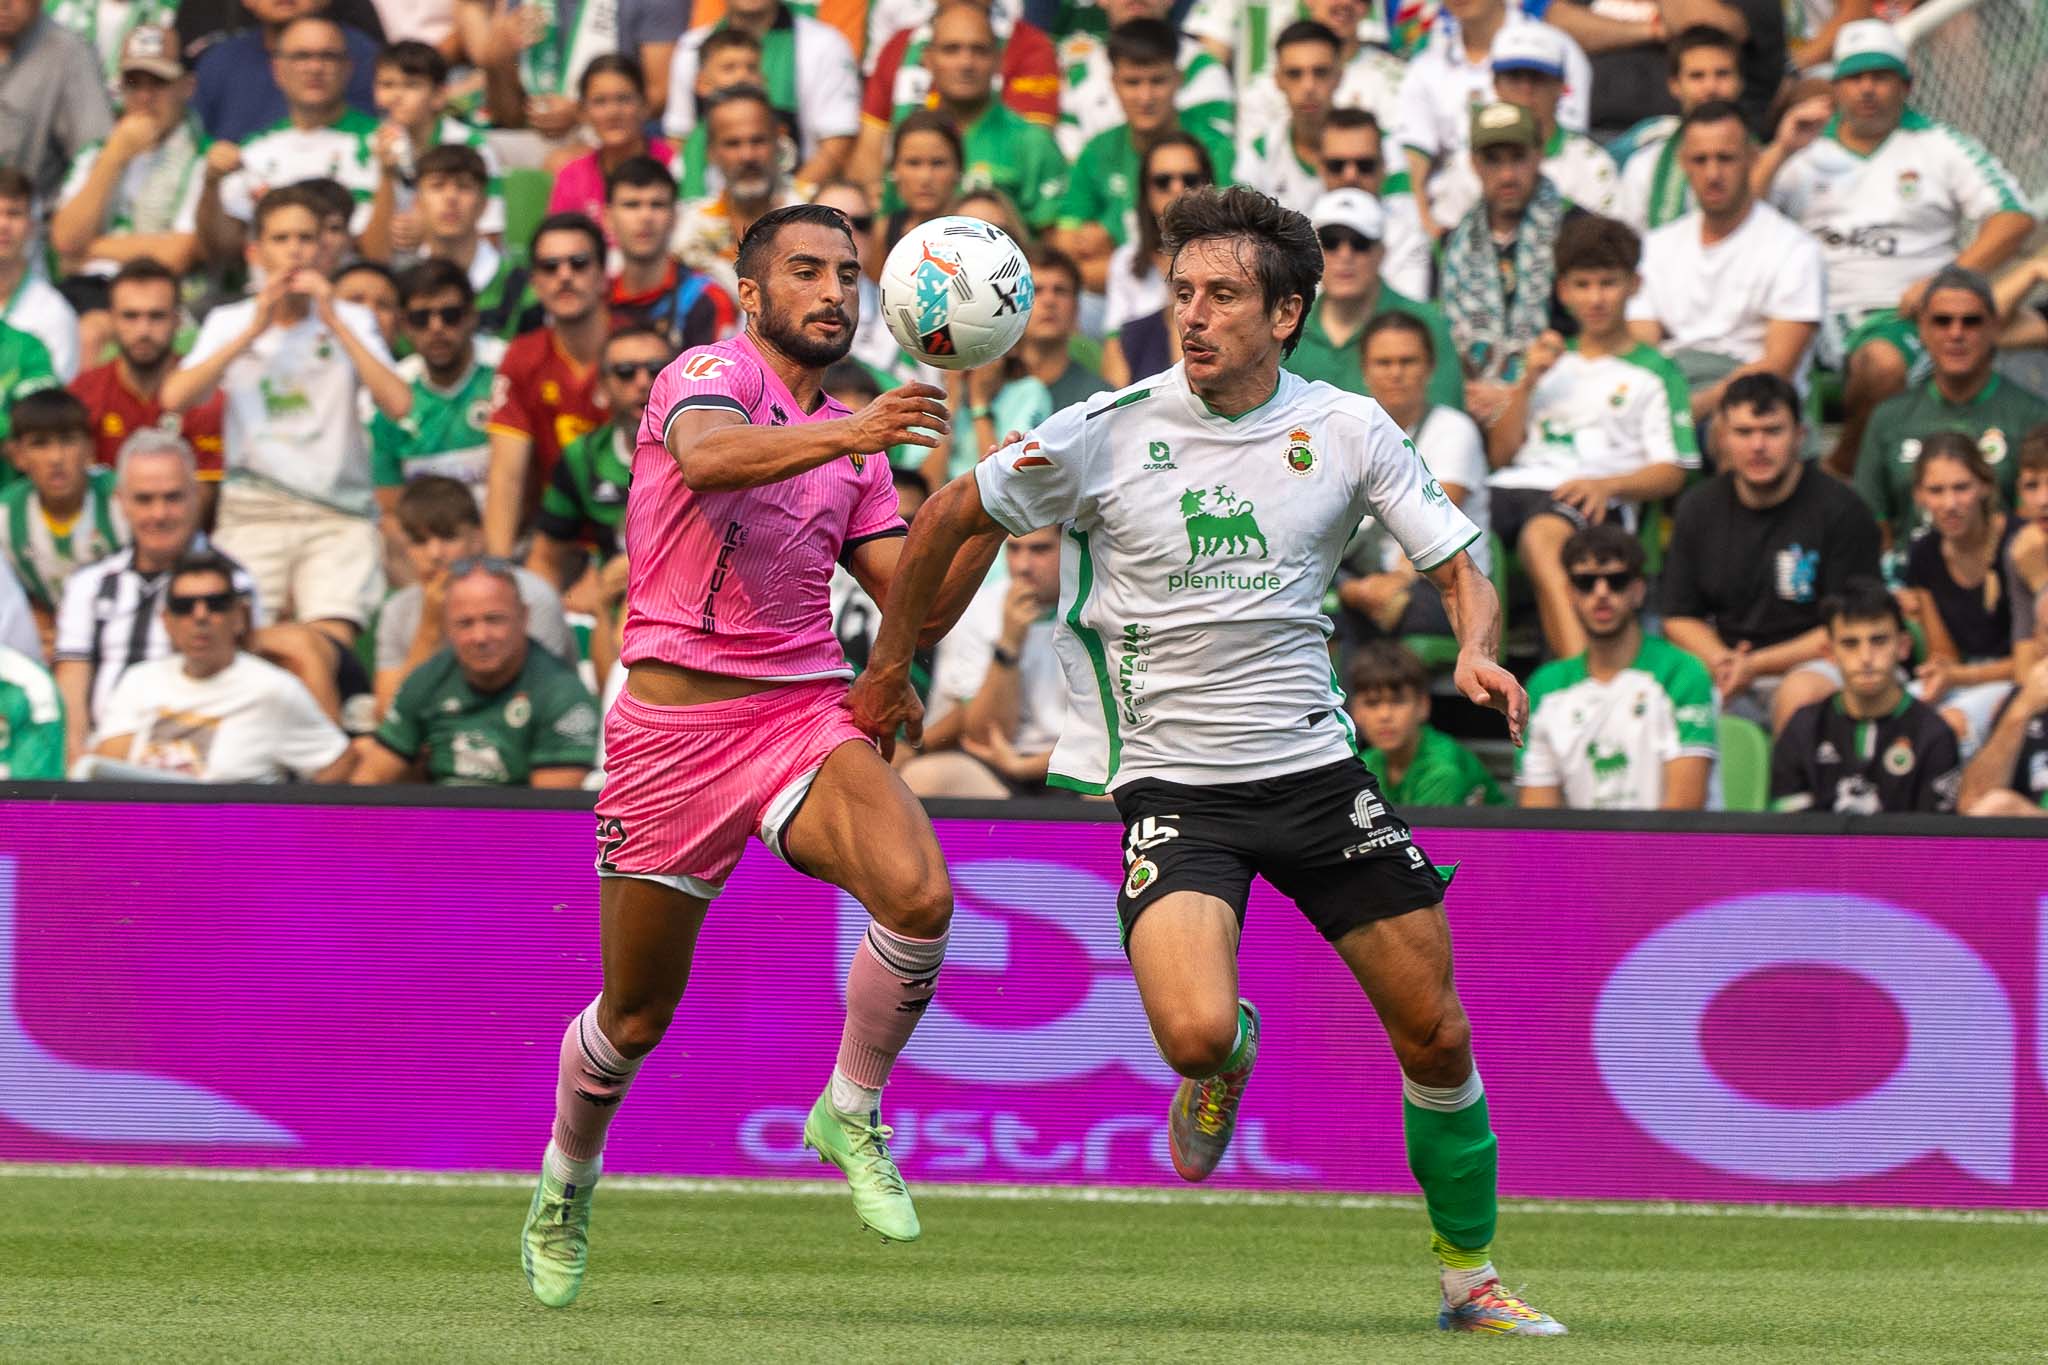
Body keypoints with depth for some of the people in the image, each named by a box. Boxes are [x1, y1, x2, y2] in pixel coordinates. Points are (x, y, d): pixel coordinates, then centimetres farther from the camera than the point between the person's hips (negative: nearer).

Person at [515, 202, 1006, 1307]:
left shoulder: (850, 446, 16)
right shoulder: (713, 373, -4)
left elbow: (918, 610, 14)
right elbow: (705, 455, -30)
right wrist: (849, 434, -44)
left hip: (807, 713, 4)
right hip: (673, 727, -4)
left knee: (919, 894, -26)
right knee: (636, 1017, 6)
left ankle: (850, 1113, -3)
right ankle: (565, 1183, 36)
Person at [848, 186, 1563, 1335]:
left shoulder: (1349, 429, -2)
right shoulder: (1107, 435, -8)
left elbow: (1460, 569, 3)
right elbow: (951, 517, 5)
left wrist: (1477, 654, -19)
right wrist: (889, 669, 11)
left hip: (1316, 767, 3)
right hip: (1173, 782, -3)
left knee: (1437, 1037, 2)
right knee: (1195, 1032, -26)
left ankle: (1468, 1273, 23)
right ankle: (1229, 1055, 13)